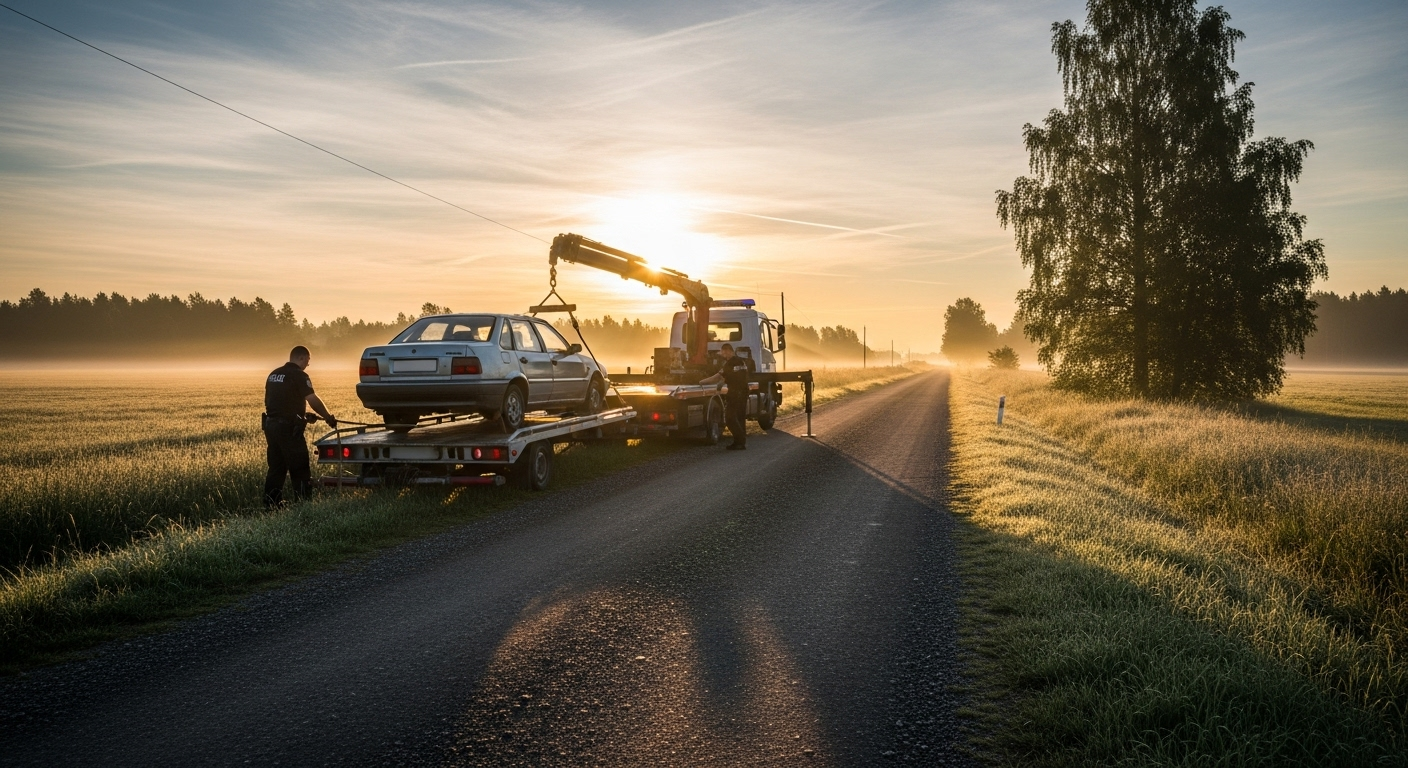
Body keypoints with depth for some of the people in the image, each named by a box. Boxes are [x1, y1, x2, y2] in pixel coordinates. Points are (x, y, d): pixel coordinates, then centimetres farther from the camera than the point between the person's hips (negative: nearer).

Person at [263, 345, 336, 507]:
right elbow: (313, 400, -16)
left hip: (271, 425, 8)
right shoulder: (299, 375, -10)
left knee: (275, 469, 13)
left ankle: (271, 505, 15)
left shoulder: (274, 374, 15)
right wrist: (329, 418, -7)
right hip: (288, 427, -8)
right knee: (300, 470, -1)